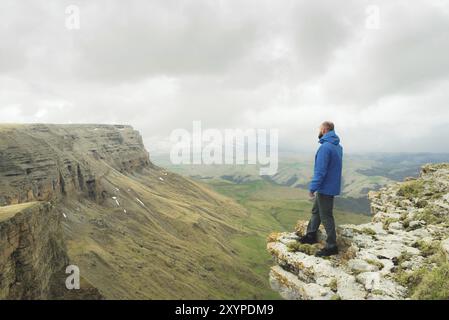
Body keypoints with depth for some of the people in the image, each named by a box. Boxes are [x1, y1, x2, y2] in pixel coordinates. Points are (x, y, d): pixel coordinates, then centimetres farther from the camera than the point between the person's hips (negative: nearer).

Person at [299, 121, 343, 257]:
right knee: (316, 211, 20)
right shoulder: (337, 146, 8)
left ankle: (331, 247, 11)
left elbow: (320, 171, -25)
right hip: (331, 185, 10)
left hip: (326, 188, -10)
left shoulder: (325, 147, -23)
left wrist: (313, 187, -19)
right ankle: (310, 236, 32)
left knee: (326, 217, 1)